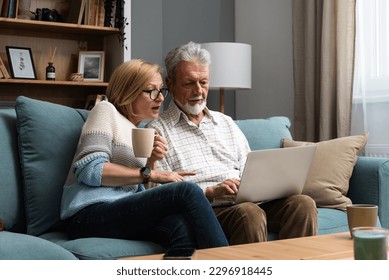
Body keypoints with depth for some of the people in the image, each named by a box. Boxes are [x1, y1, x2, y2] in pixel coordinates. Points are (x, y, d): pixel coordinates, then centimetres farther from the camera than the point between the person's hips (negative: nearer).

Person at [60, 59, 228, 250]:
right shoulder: (106, 110, 7)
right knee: (187, 191, -27)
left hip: (124, 212, 6)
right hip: (90, 214, -6)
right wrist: (149, 174, -10)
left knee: (180, 226, -32)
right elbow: (89, 170, -10)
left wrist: (152, 161, 3)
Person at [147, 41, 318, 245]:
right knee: (249, 213, -36)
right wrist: (210, 192, -17)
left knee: (303, 203, -21)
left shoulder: (226, 123, 25)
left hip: (250, 200, 6)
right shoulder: (158, 131, 6)